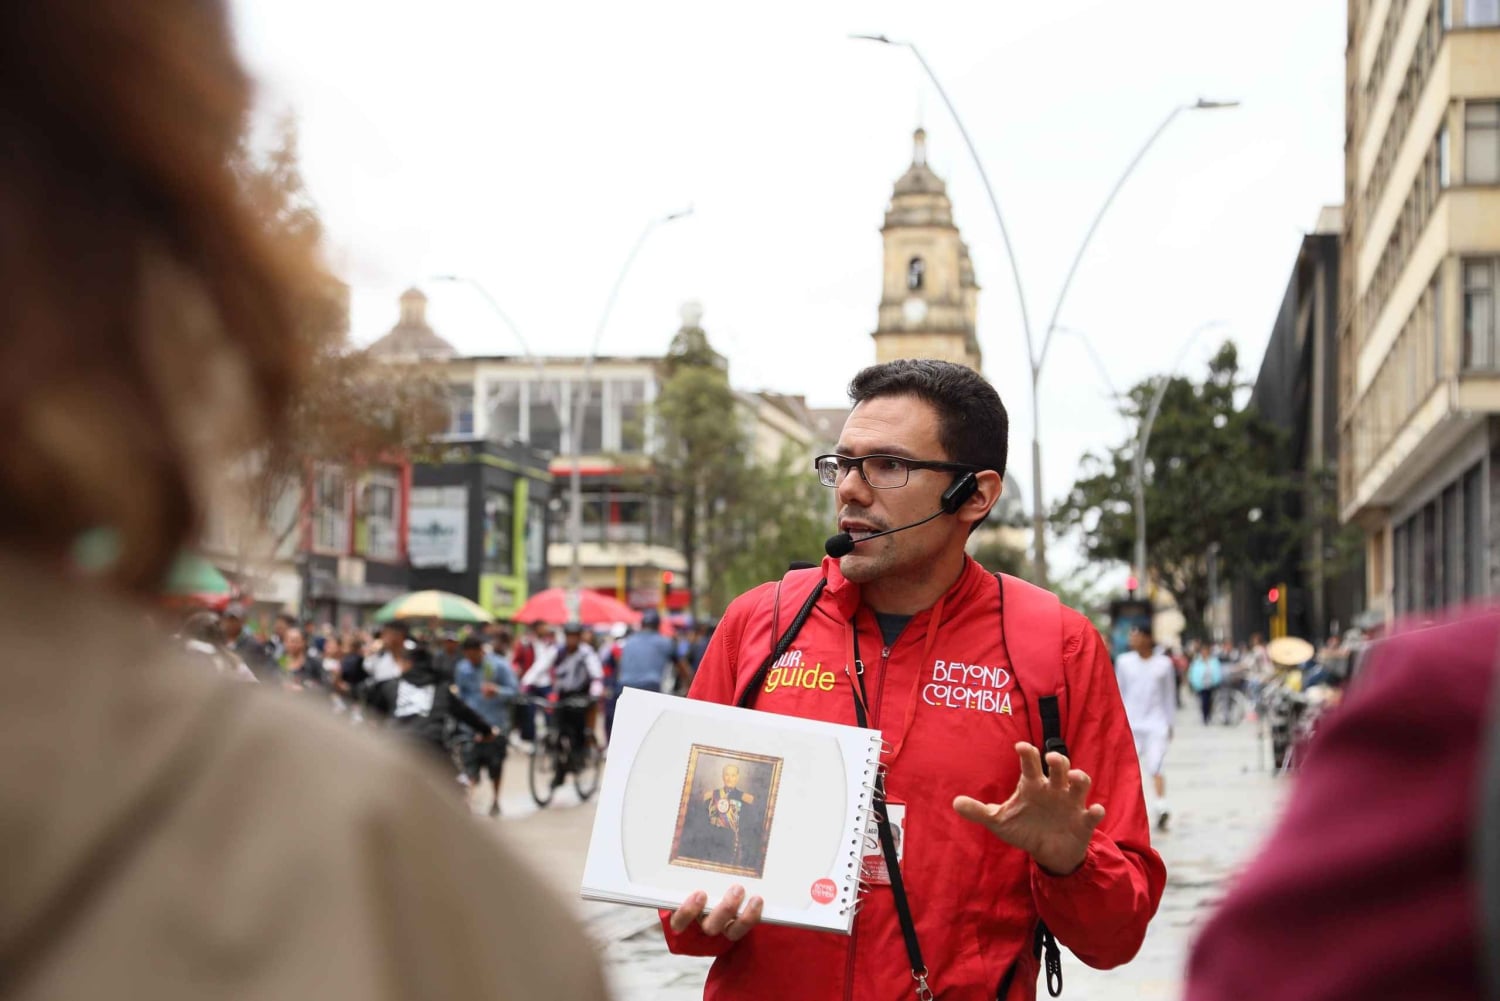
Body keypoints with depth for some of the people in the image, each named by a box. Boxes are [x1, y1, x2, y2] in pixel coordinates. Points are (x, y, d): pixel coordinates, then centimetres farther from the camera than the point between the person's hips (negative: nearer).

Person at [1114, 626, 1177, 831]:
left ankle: (1162, 806, -3)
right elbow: (1119, 693, 9)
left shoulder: (1164, 664, 1)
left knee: (1156, 766, -9)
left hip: (1156, 723, -1)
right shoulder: (1124, 662, 3)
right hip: (1131, 723, 2)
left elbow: (1169, 695, 8)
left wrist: (1169, 723, 9)